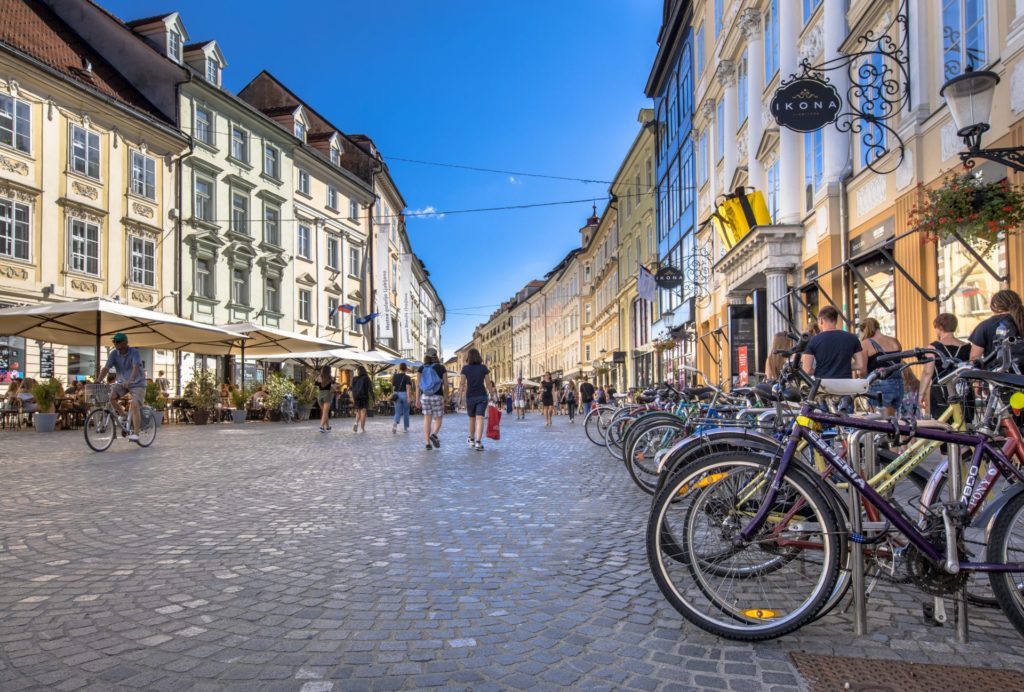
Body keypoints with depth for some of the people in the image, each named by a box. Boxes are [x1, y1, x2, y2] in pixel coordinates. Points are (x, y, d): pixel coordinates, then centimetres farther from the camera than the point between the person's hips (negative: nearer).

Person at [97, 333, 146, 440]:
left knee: (134, 406, -19)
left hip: (137, 383, -5)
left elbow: (135, 367, -32)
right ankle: (123, 417, 1)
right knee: (111, 396, -22)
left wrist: (130, 380, -48)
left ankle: (135, 434, -19)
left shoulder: (134, 352, -18)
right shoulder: (114, 354, -7)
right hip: (122, 382, 5)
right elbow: (106, 368, -14)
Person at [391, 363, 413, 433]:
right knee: (406, 412, 10)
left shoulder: (394, 376, 5)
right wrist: (409, 397, -19)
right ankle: (405, 428, 17)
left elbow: (393, 386, 11)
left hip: (397, 395, 3)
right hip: (404, 394, -3)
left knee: (398, 412, 3)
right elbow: (408, 388, -16)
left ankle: (395, 423, -25)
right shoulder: (407, 377, -7)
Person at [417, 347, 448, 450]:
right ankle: (434, 435, -20)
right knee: (438, 419, 8)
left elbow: (418, 385, -2)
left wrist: (417, 400, 2)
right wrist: (446, 398, 6)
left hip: (425, 396, 2)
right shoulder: (441, 368, -4)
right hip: (437, 397, -2)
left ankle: (427, 443, 5)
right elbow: (445, 384, -5)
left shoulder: (421, 368, 1)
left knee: (427, 419, 9)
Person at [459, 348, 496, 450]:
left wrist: (460, 397, -4)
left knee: (472, 419, 19)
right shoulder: (484, 368, 1)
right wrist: (492, 396, 7)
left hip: (470, 397, 1)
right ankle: (478, 442, -21)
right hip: (482, 396, -1)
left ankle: (471, 440, 37)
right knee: (480, 419, -7)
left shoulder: (465, 368, -2)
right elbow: (488, 384, 0)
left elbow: (462, 384, -7)